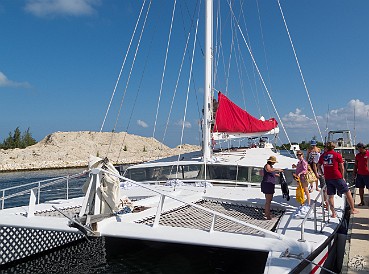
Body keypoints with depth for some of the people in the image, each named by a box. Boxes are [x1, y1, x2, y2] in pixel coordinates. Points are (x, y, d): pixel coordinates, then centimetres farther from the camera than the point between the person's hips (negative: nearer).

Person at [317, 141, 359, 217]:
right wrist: (343, 177, 8)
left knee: (330, 196, 8)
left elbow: (318, 166, 10)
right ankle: (353, 209, 17)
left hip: (327, 178, 4)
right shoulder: (337, 155, -3)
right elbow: (341, 168, -2)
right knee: (347, 192, 11)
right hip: (337, 177, -3)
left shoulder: (322, 155, 6)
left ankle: (333, 213, 10)